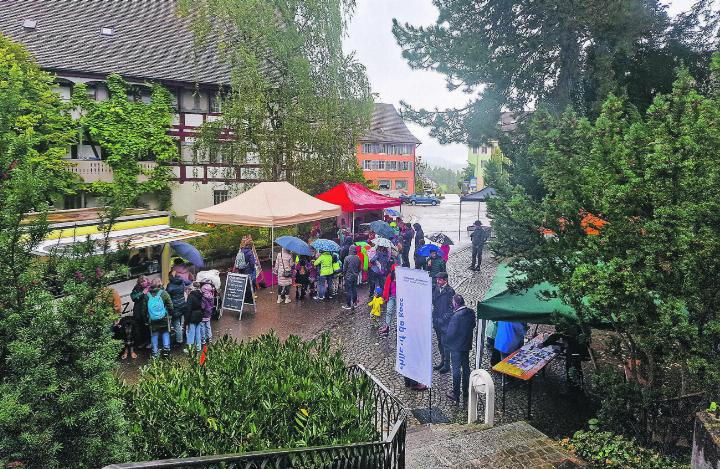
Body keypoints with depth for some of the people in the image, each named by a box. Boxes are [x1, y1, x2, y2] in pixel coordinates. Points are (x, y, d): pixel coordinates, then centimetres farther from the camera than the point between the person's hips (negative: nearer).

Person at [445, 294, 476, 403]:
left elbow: (450, 333, -21)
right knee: (466, 369, 17)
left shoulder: (456, 316, -27)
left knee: (456, 370, 6)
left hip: (456, 347, -7)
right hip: (467, 345, 7)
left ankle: (456, 394, 17)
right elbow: (473, 326, 9)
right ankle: (466, 394, 29)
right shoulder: (471, 312, -4)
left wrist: (447, 344, -5)